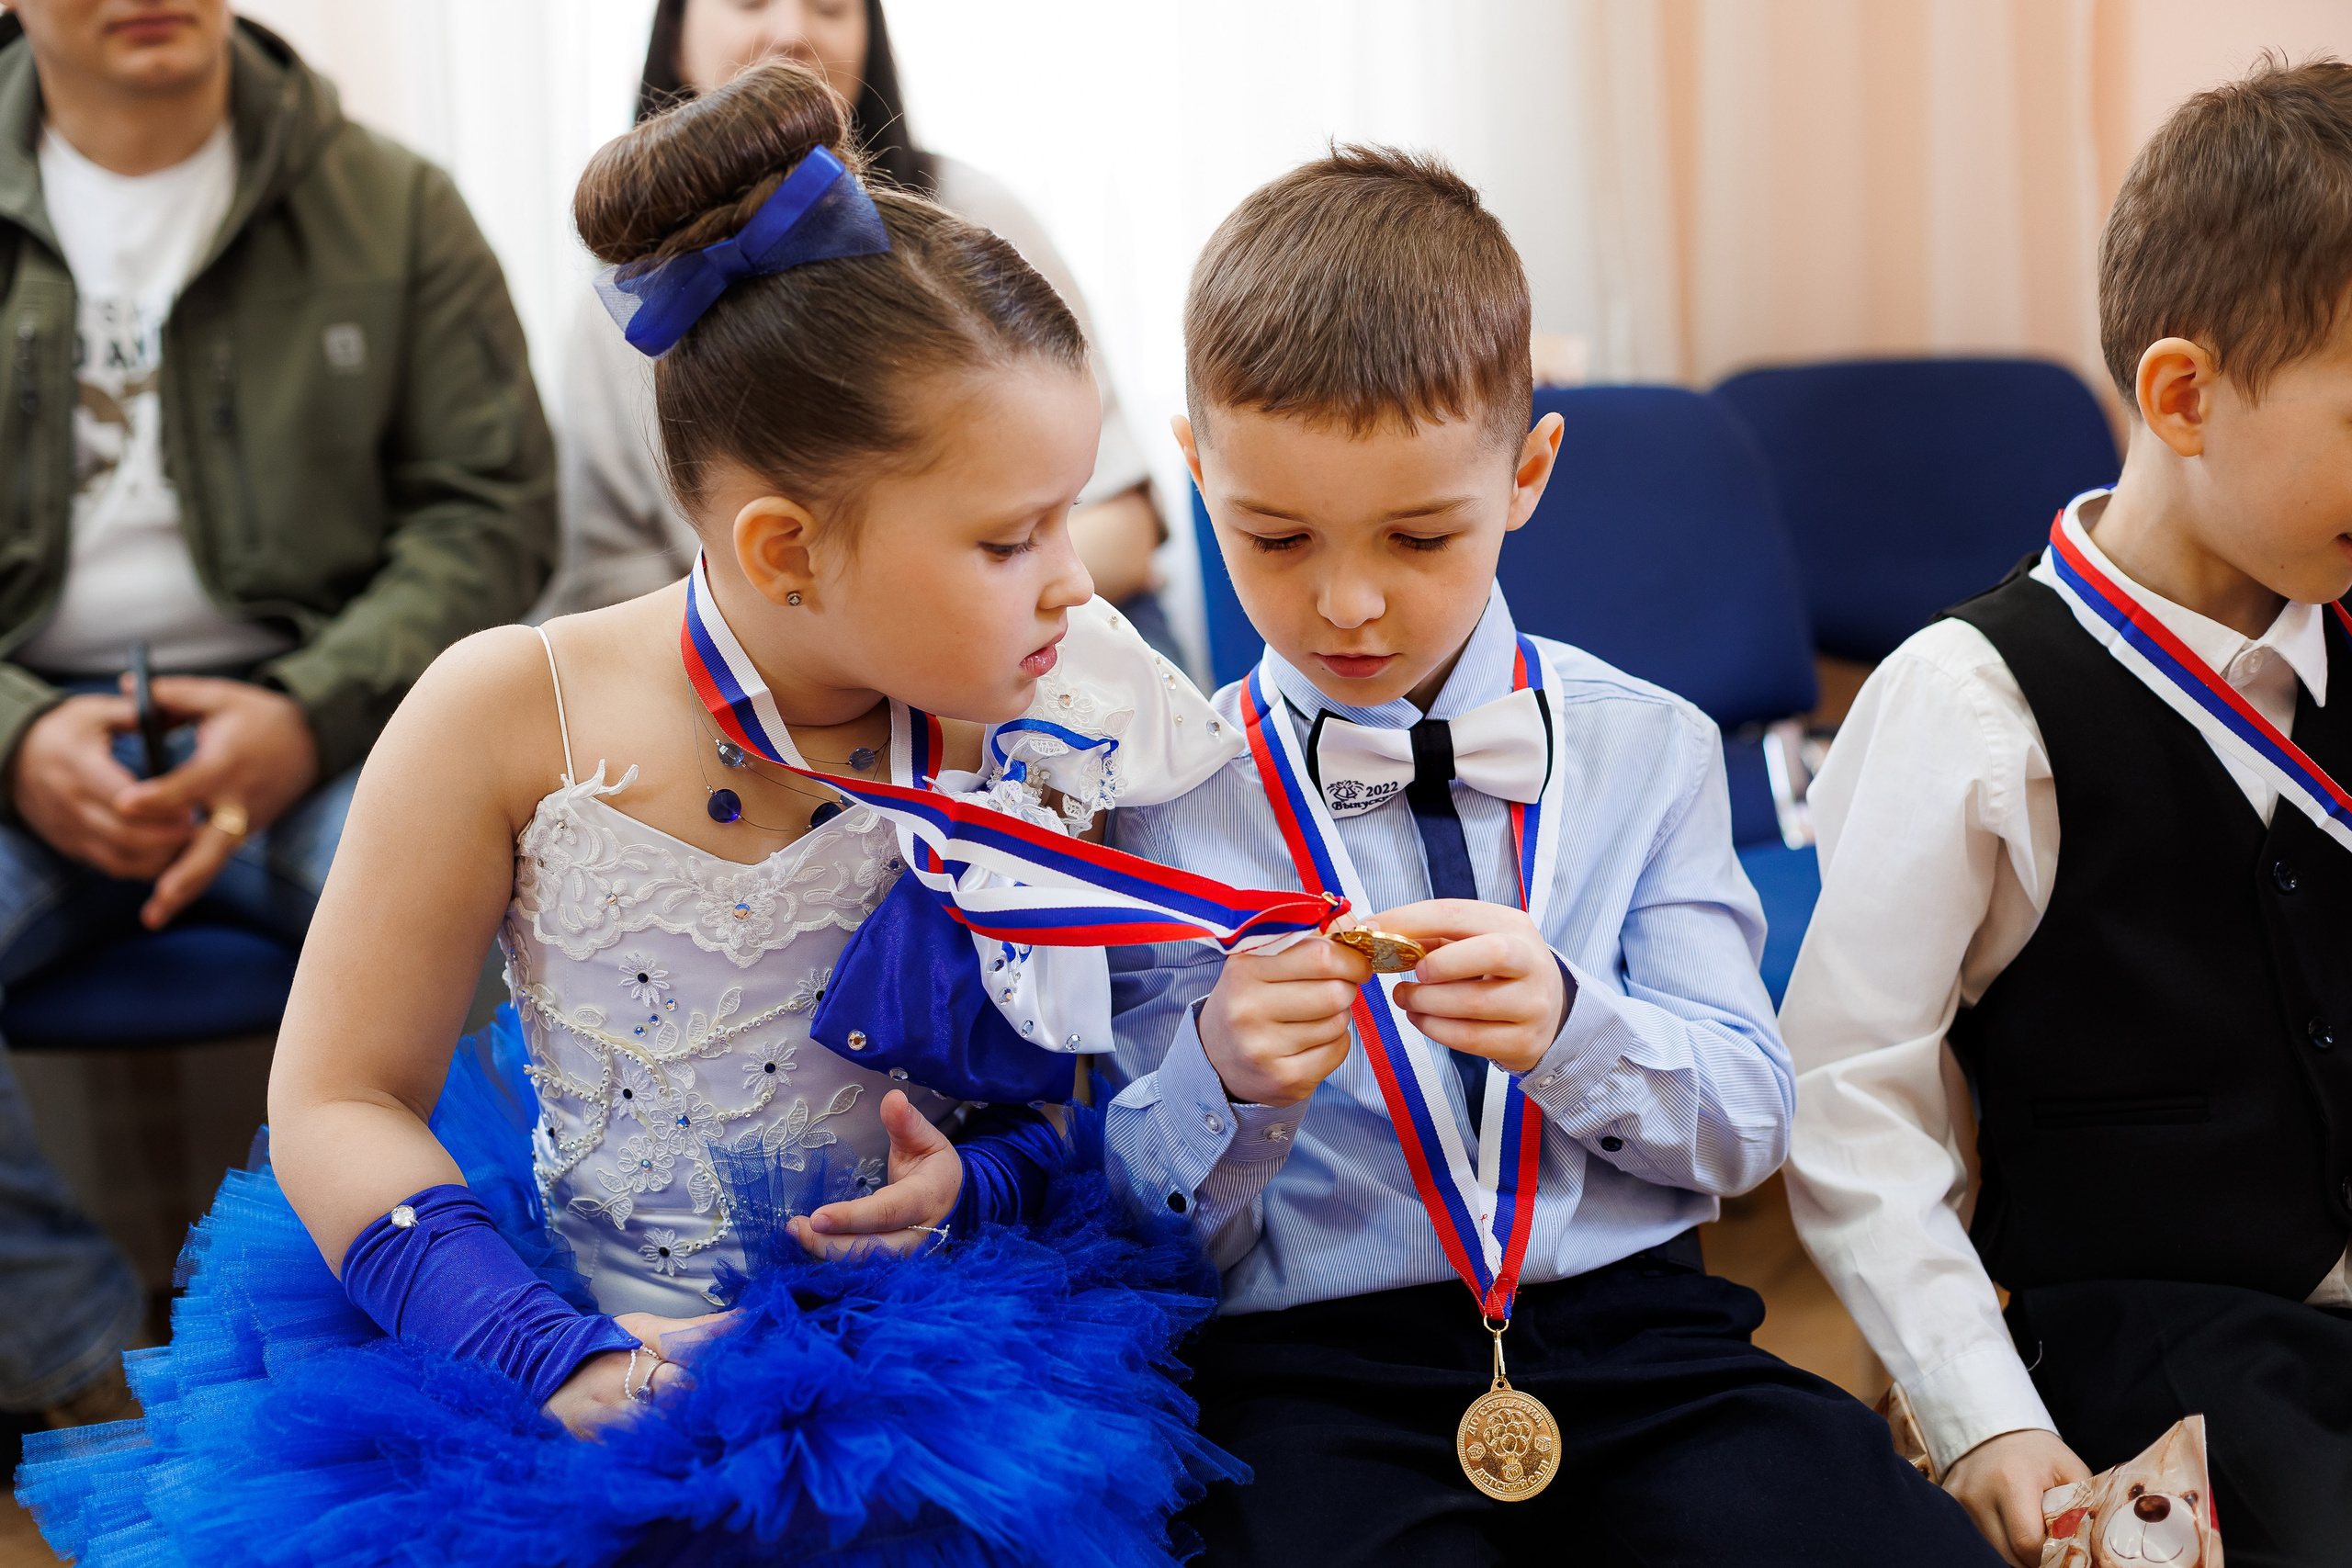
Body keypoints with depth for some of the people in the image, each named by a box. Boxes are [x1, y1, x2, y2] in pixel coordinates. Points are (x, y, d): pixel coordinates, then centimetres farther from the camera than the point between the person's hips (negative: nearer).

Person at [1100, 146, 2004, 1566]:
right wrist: (1223, 1080, -19)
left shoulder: (1648, 749, 9)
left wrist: (1568, 1026, -15)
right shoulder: (1163, 803, 2)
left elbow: (1747, 1126, 5)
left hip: (1632, 1329, 3)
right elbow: (1145, 1237, 3)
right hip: (1307, 1369, -2)